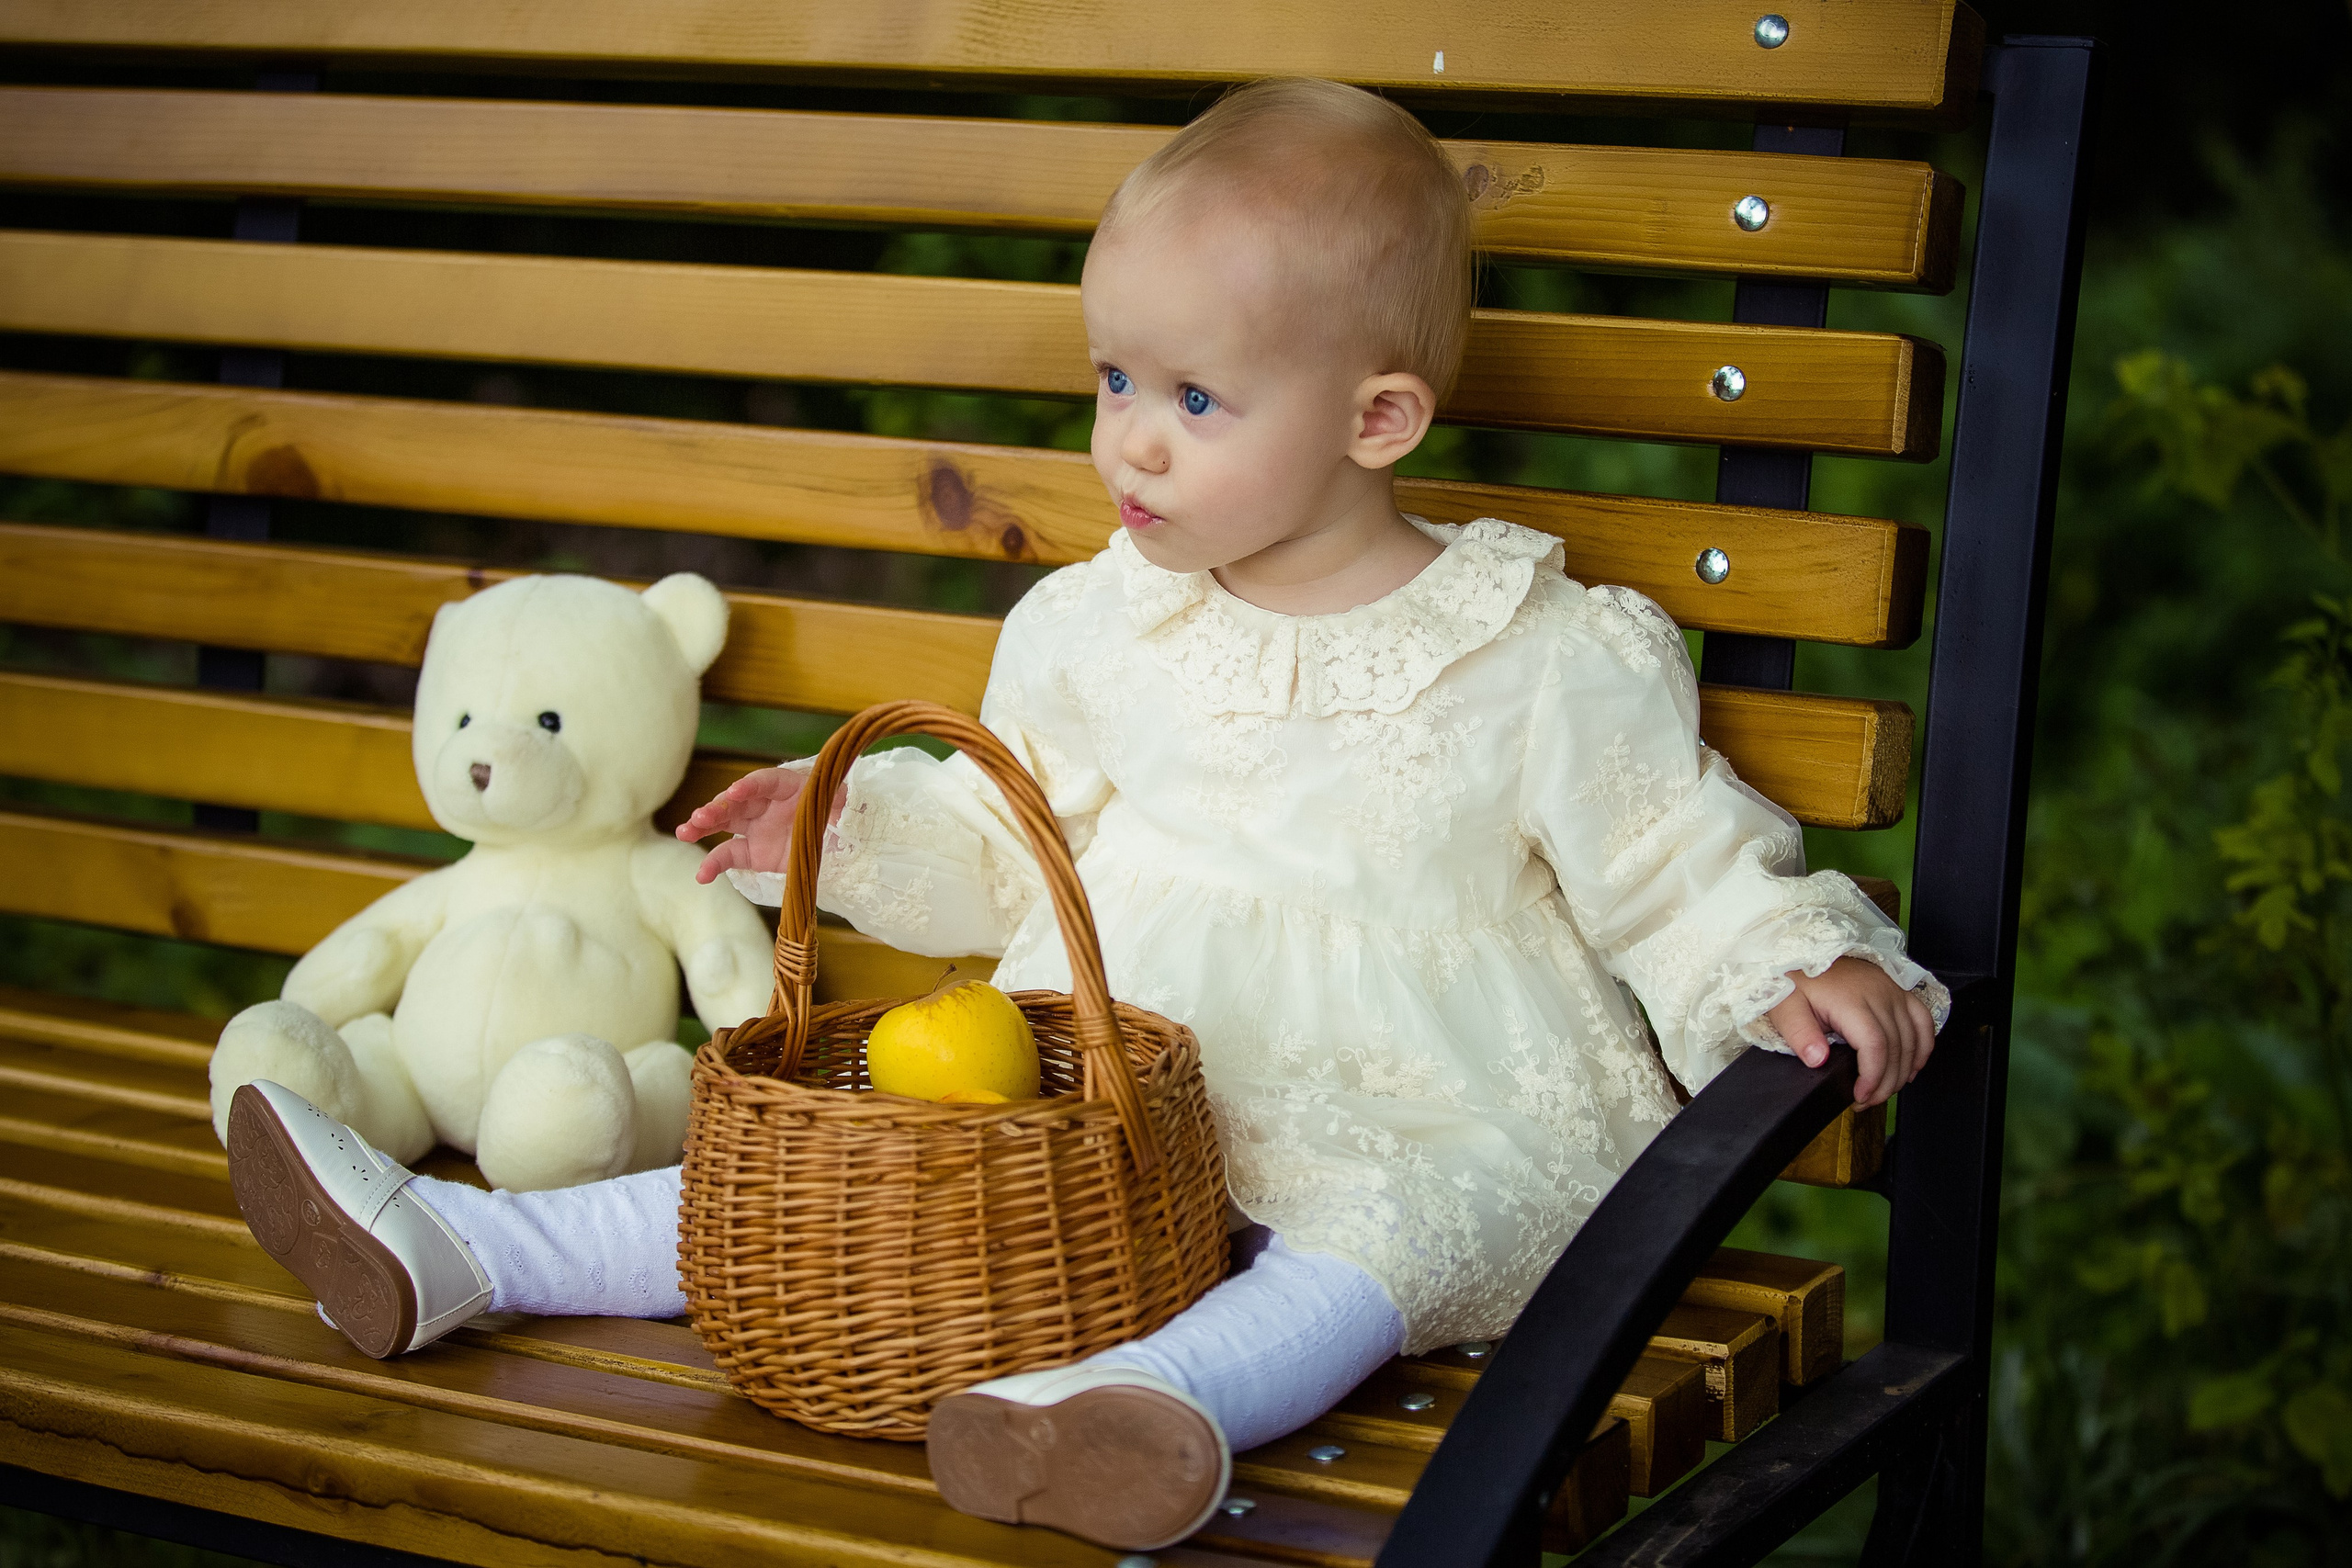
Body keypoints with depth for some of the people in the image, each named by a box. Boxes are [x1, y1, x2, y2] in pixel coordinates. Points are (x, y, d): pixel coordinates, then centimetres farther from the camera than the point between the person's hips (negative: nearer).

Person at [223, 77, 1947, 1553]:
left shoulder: (1546, 663, -6)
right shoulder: (1099, 630, 8)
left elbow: (1672, 858, -1)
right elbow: (1008, 846, 21)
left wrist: (1799, 968, -17)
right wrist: (852, 824, 9)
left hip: (1420, 1123, -4)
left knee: (1399, 1233, -38)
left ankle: (1171, 1400, -64)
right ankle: (449, 1251, -12)